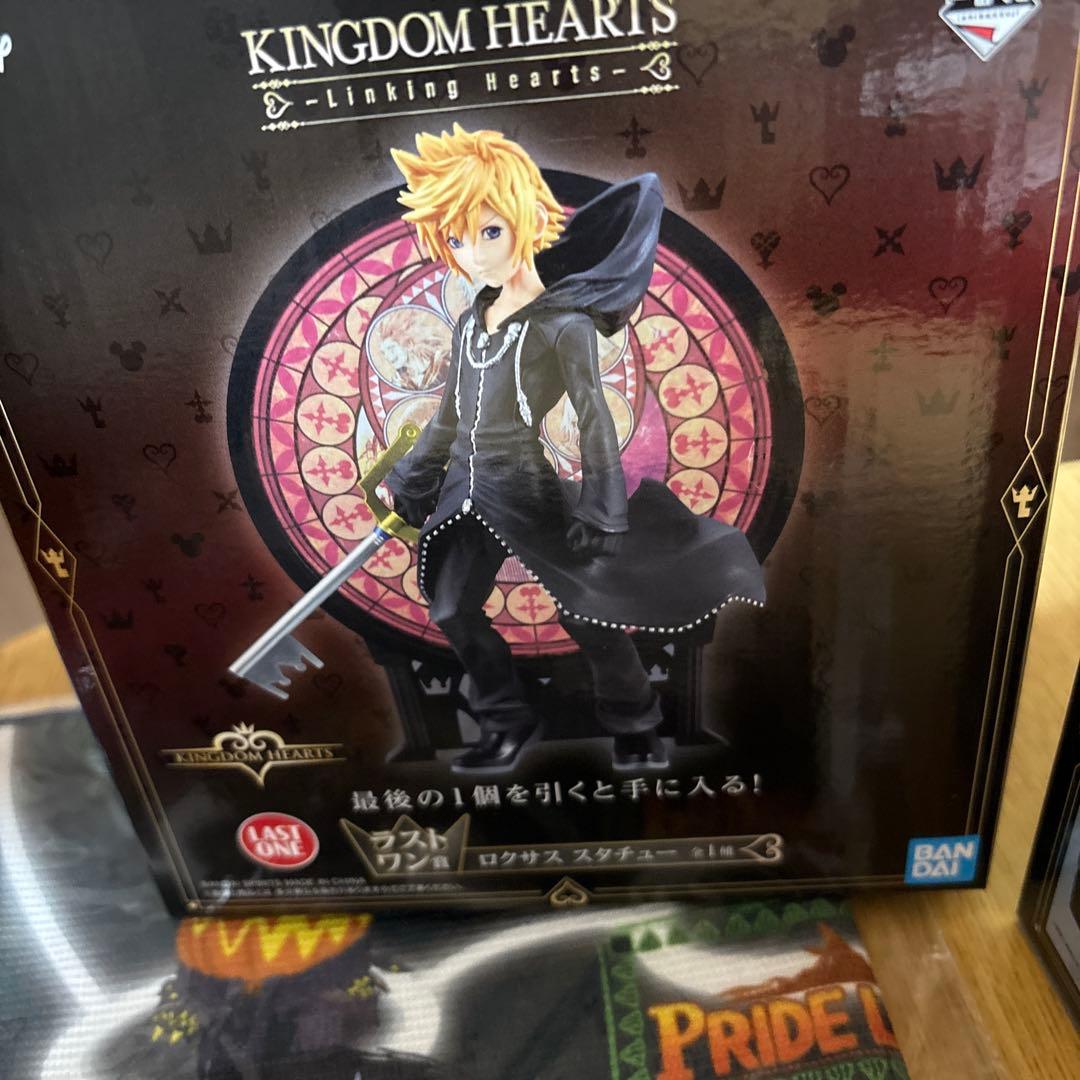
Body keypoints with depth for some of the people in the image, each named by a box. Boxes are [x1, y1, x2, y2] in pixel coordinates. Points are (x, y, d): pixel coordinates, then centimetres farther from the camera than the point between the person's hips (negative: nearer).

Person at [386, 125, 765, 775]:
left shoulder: (562, 325, -10)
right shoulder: (469, 323, 9)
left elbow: (594, 419, -12)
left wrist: (601, 517, -15)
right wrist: (407, 482, 20)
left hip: (528, 489, -7)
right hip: (467, 487, 7)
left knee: (587, 613, -2)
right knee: (455, 611, 9)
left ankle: (635, 730, 22)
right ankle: (508, 727, 26)